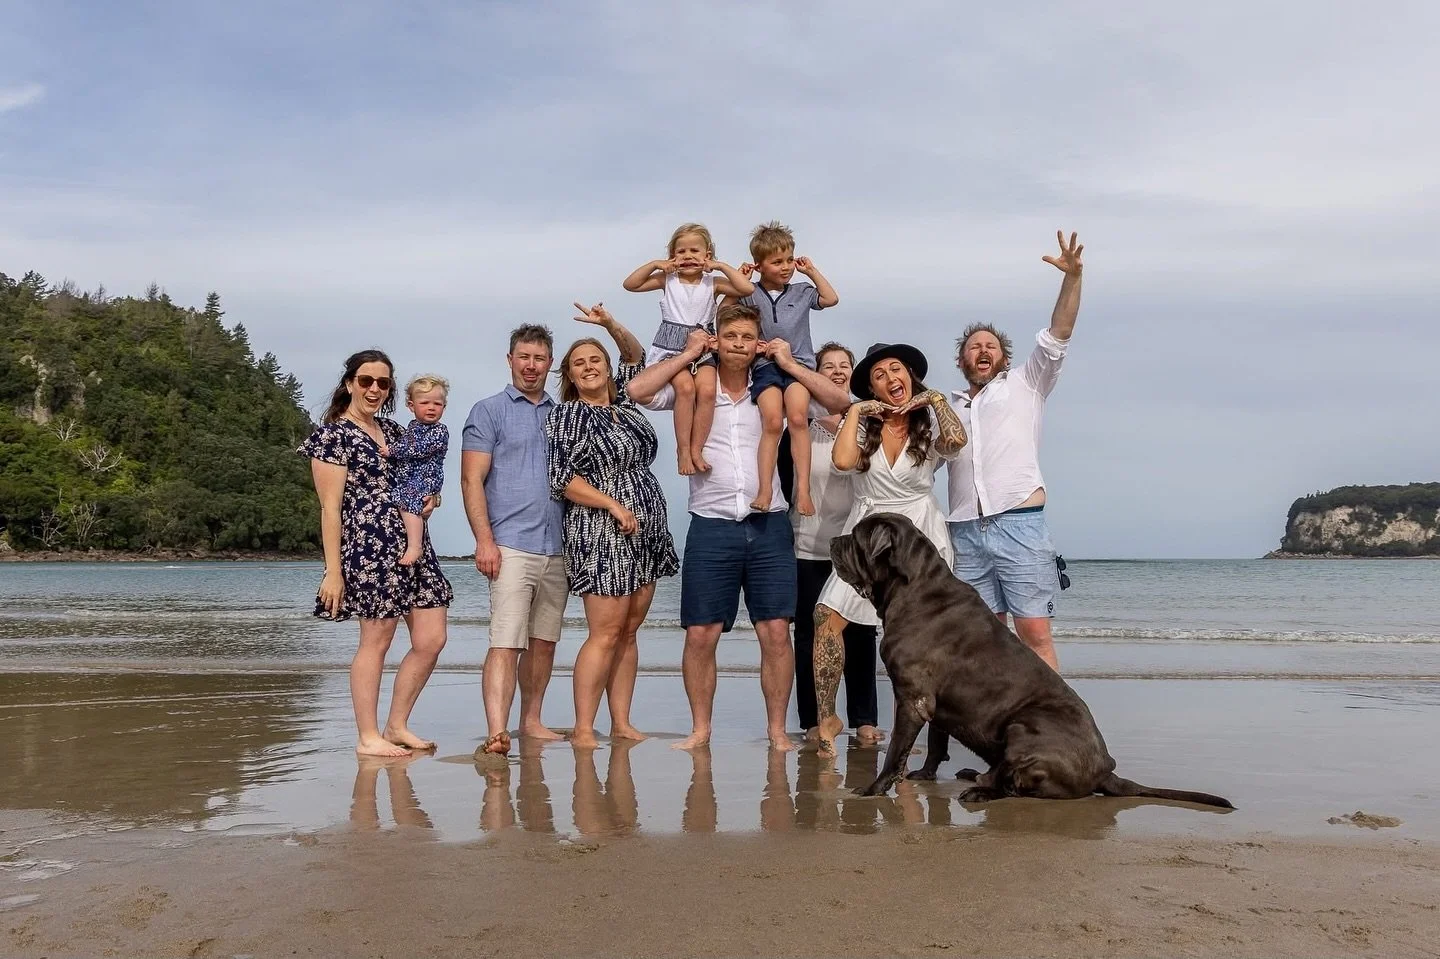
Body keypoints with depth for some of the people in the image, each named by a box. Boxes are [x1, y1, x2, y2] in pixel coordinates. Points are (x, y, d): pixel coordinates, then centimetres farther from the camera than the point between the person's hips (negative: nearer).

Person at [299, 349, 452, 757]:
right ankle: (369, 736, 10)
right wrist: (333, 570, -13)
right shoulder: (333, 434, -4)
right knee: (376, 640, -1)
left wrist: (429, 499, 7)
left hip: (414, 544, 8)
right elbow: (330, 507, -9)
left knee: (431, 639, 5)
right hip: (370, 546, -7)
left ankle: (397, 726, 18)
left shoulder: (393, 430, 17)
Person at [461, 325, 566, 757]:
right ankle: (496, 733, -17)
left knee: (544, 640, 11)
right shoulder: (489, 411, 3)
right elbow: (472, 481, -4)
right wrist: (484, 541, -14)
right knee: (505, 643, -12)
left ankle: (531, 720, 21)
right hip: (511, 546, -5)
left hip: (559, 548, 5)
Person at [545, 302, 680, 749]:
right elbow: (562, 478, -12)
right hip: (602, 535, -7)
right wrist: (614, 506, -15)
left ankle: (621, 723, 12)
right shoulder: (567, 416, -4)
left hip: (645, 533, 7)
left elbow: (635, 355, 28)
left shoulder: (622, 402, 14)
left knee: (629, 632, 7)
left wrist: (611, 324, 10)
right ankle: (583, 728, -4)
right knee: (605, 633, -9)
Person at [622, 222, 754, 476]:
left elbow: (748, 288, -7)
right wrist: (655, 264, -4)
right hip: (671, 347, -1)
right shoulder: (667, 280, 7)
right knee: (685, 386, -29)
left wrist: (721, 266, -5)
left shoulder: (713, 283, 6)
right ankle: (683, 449, -20)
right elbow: (630, 284, 2)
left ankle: (696, 449, -18)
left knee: (707, 389, -27)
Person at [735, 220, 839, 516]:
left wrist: (812, 271, 12)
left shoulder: (801, 292, 14)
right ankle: (765, 490, -22)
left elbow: (831, 299, 11)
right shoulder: (750, 294, 10)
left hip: (799, 363, 1)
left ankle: (802, 488, -22)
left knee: (797, 418, -24)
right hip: (766, 365, 0)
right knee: (772, 422, -22)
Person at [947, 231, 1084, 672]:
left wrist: (1072, 276, -11)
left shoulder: (1023, 386, 13)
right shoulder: (947, 408, 23)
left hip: (1019, 525, -3)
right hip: (965, 532, 3)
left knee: (1035, 633, -7)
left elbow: (1058, 336, 2)